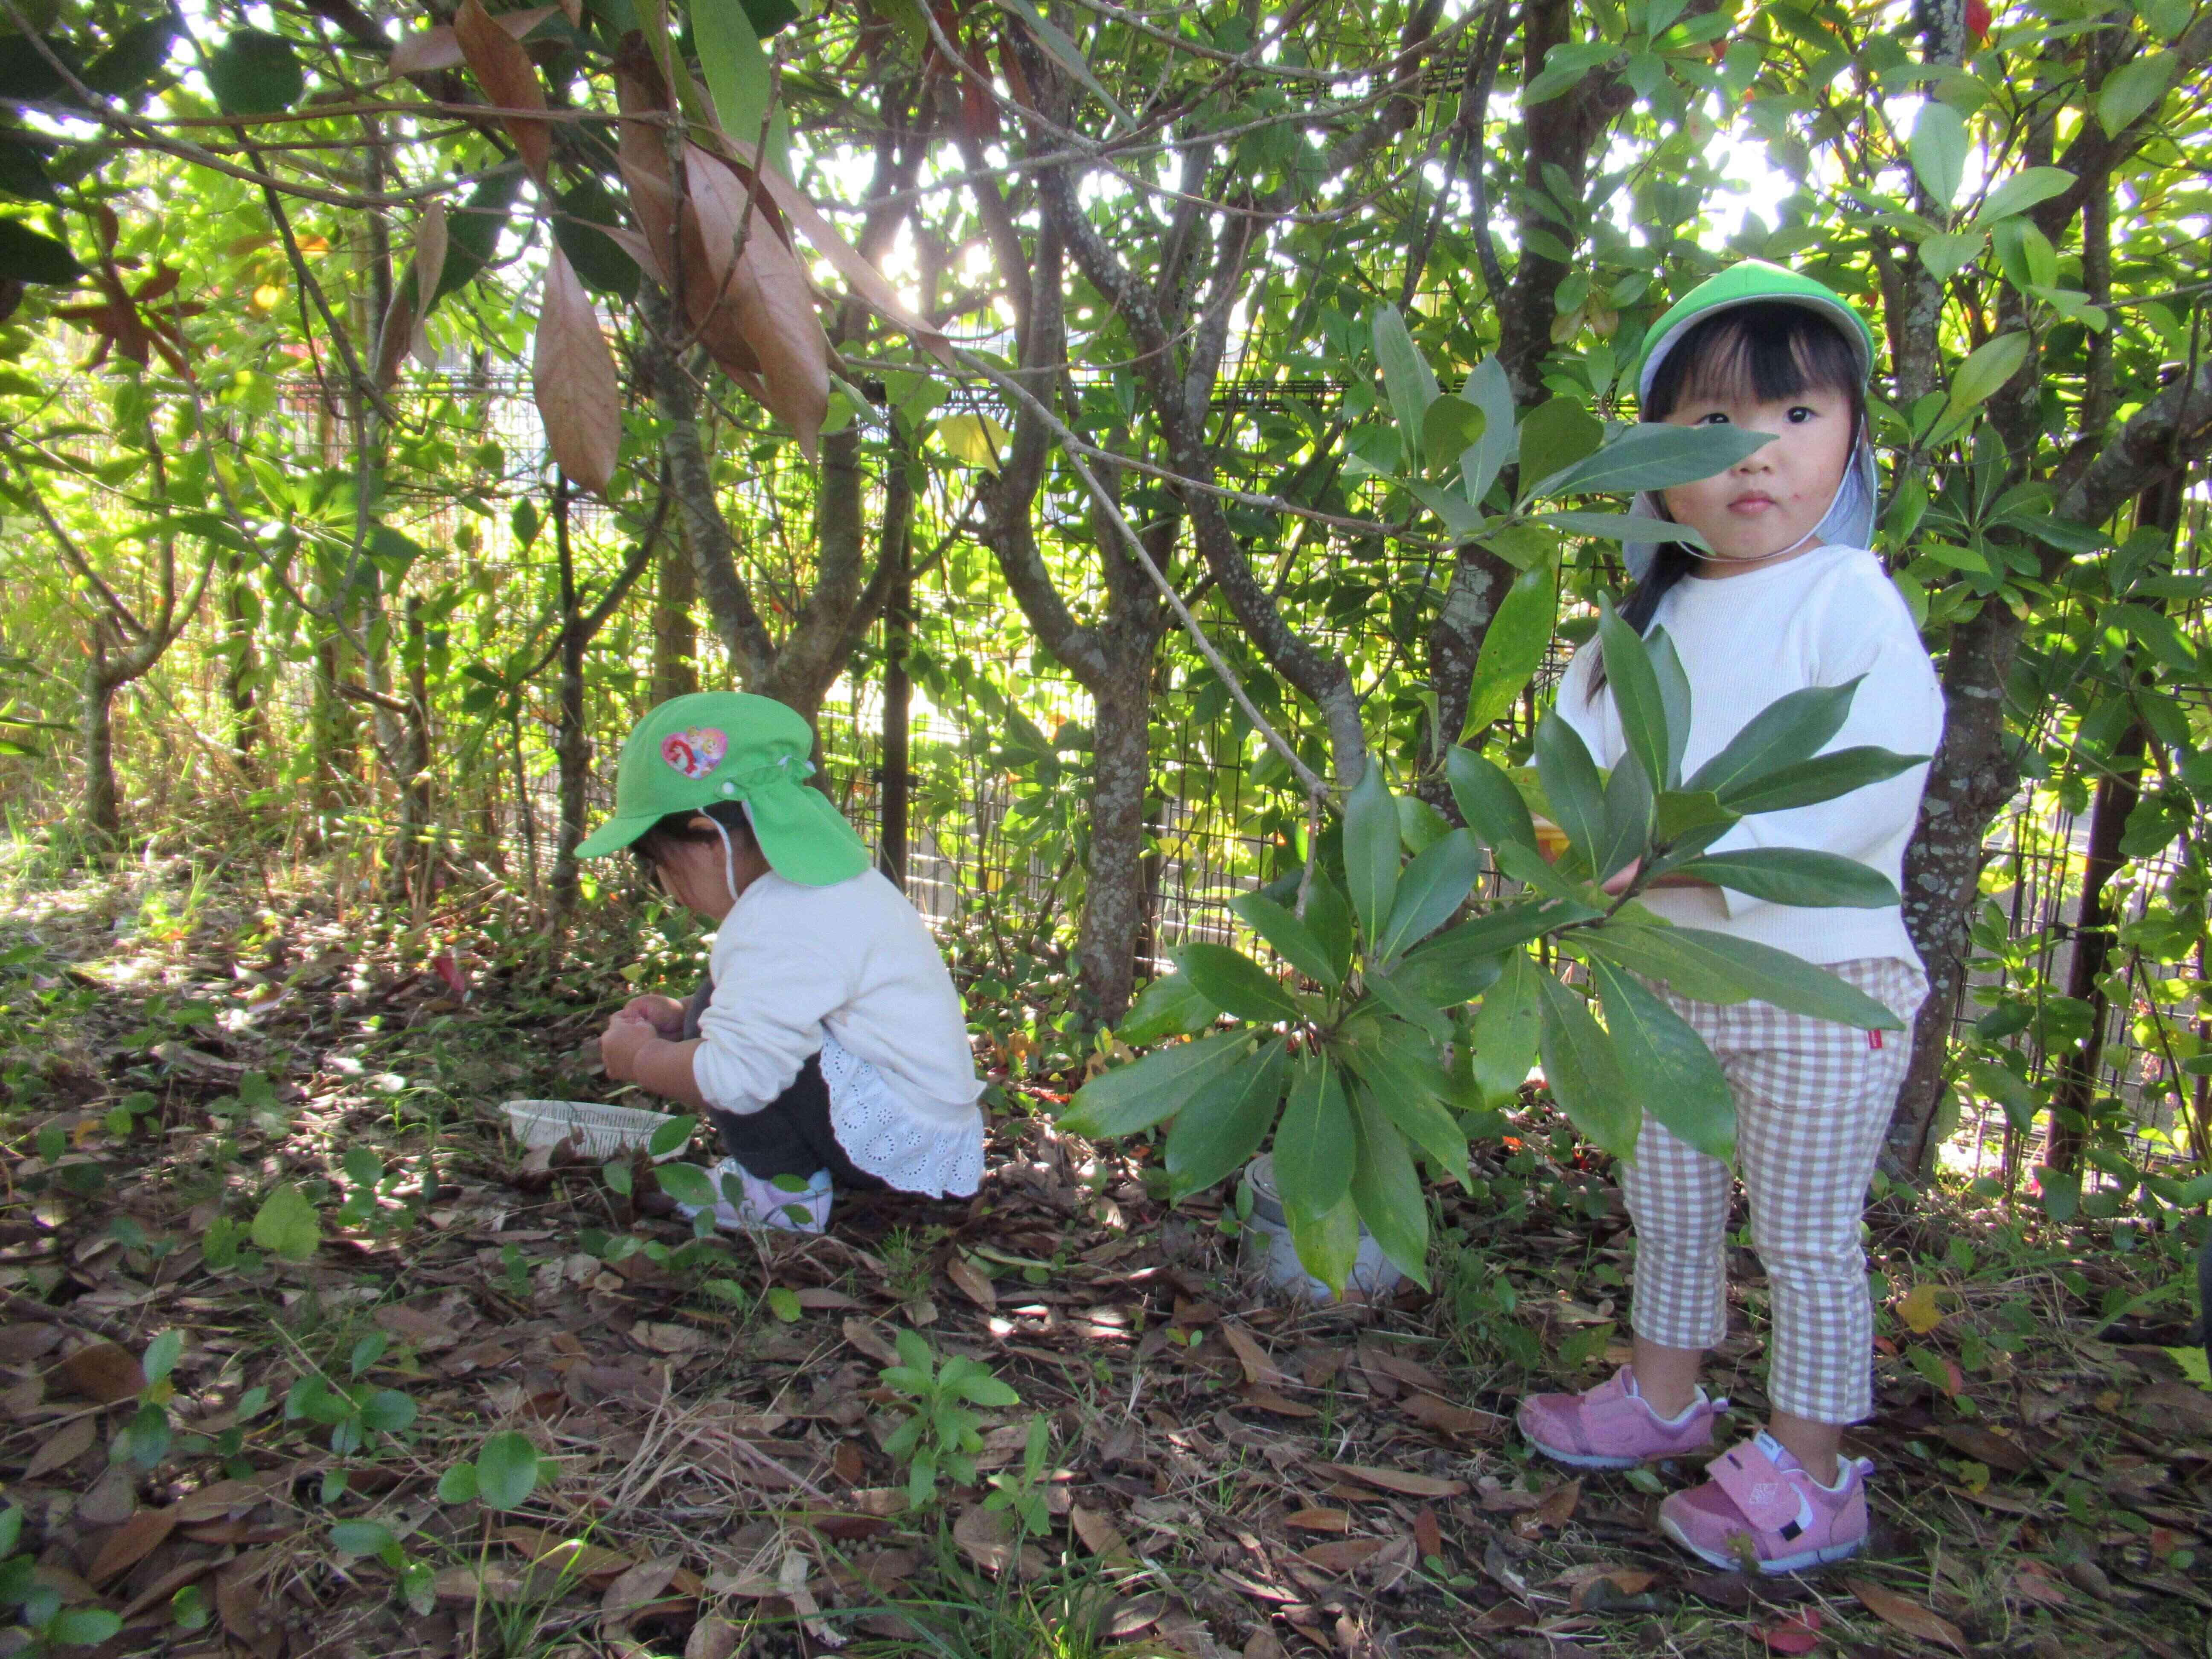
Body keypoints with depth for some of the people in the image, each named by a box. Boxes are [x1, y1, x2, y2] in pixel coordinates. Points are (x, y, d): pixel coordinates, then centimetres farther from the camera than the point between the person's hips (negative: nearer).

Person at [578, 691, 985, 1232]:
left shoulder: (781, 921, -22)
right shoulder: (824, 884, 11)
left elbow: (731, 1078, -28)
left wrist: (640, 1058, -8)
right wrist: (680, 1018, 11)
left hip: (907, 1144, -11)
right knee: (716, 1014, 18)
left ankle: (785, 1195, -6)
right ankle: (795, 1176, 12)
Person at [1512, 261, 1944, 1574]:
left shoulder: (1849, 597, -13)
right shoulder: (1658, 616, 9)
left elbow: (1877, 779, -24)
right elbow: (1593, 748, 12)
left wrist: (1699, 845, -28)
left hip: (1818, 982, -7)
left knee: (1806, 1230, 5)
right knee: (1668, 1204, 20)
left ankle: (1808, 1474, 21)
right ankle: (1663, 1397, 39)